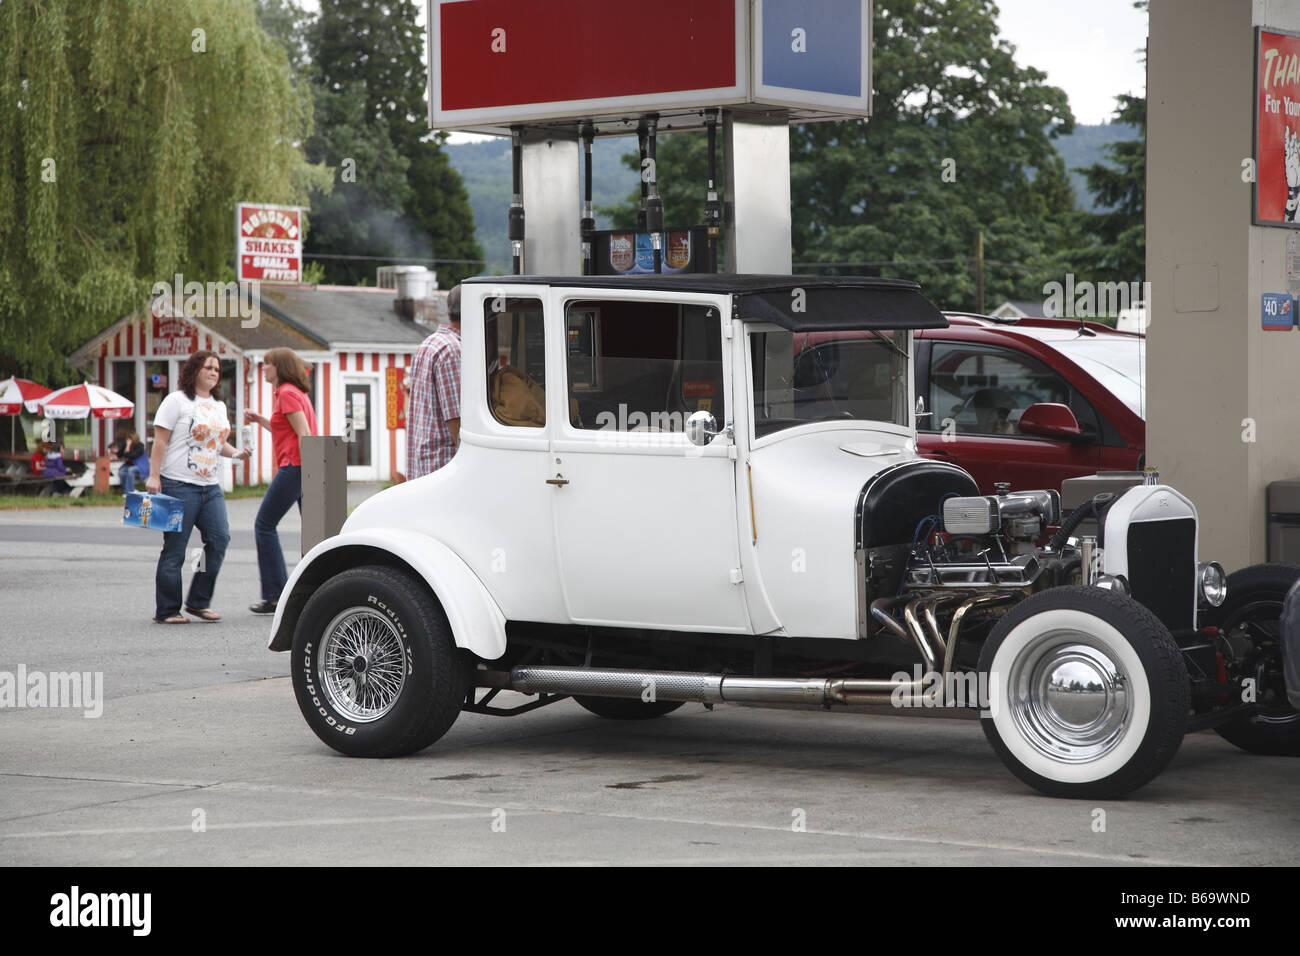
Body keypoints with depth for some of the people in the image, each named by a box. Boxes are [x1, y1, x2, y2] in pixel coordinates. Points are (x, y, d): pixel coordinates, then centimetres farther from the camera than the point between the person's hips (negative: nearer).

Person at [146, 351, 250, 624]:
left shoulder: (219, 406, 17)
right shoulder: (177, 401, -4)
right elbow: (161, 440, -8)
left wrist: (235, 452, 6)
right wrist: (154, 476, -15)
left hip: (211, 487, 7)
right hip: (179, 485, -7)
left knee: (219, 538, -4)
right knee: (175, 549, -3)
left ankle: (198, 601, 7)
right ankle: (166, 610, 4)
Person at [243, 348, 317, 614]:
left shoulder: (287, 394, -10)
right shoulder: (296, 393, 20)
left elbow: (304, 434, -18)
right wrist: (260, 420, 25)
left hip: (294, 467, -9)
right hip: (304, 469, 9)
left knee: (264, 525, 0)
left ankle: (275, 596, -2)